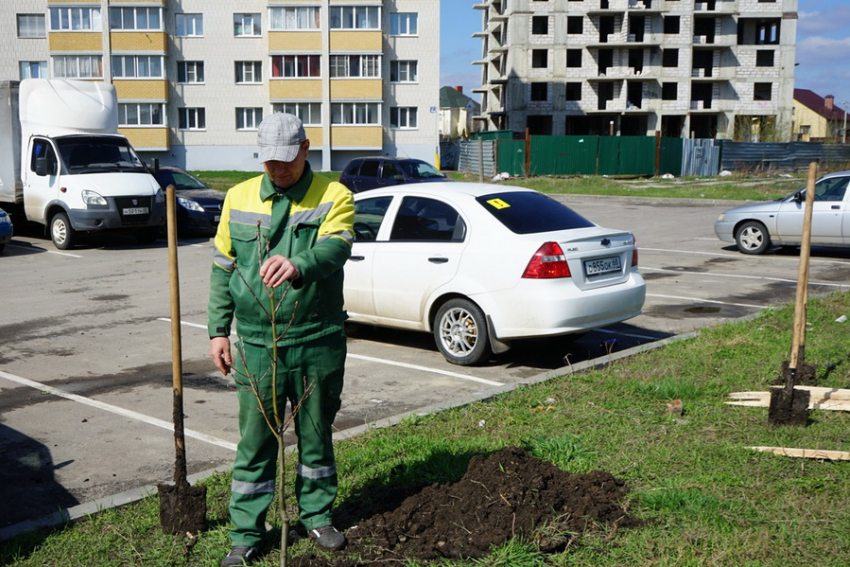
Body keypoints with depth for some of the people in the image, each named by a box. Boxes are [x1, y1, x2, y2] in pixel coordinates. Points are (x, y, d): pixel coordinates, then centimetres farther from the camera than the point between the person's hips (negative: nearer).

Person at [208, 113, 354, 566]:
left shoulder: (334, 197, -5)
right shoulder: (239, 198, 5)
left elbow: (333, 249, -25)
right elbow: (222, 269, 10)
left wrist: (298, 265, -46)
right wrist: (218, 330, 6)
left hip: (318, 342, -1)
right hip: (256, 344, 1)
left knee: (317, 435, 14)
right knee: (254, 442, 6)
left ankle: (317, 515, 33)